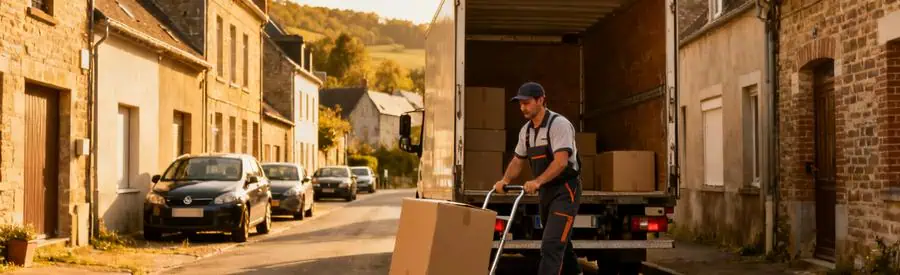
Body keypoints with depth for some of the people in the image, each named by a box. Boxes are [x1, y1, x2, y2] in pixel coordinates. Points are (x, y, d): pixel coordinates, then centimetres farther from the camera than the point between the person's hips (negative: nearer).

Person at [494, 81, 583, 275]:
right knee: (560, 241, 18)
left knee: (551, 244, -16)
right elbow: (518, 160, 16)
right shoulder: (526, 130, 8)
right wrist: (505, 180, -1)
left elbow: (561, 162, -27)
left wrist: (537, 181, -37)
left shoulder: (559, 124, -17)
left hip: (565, 190, -8)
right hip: (546, 190, 8)